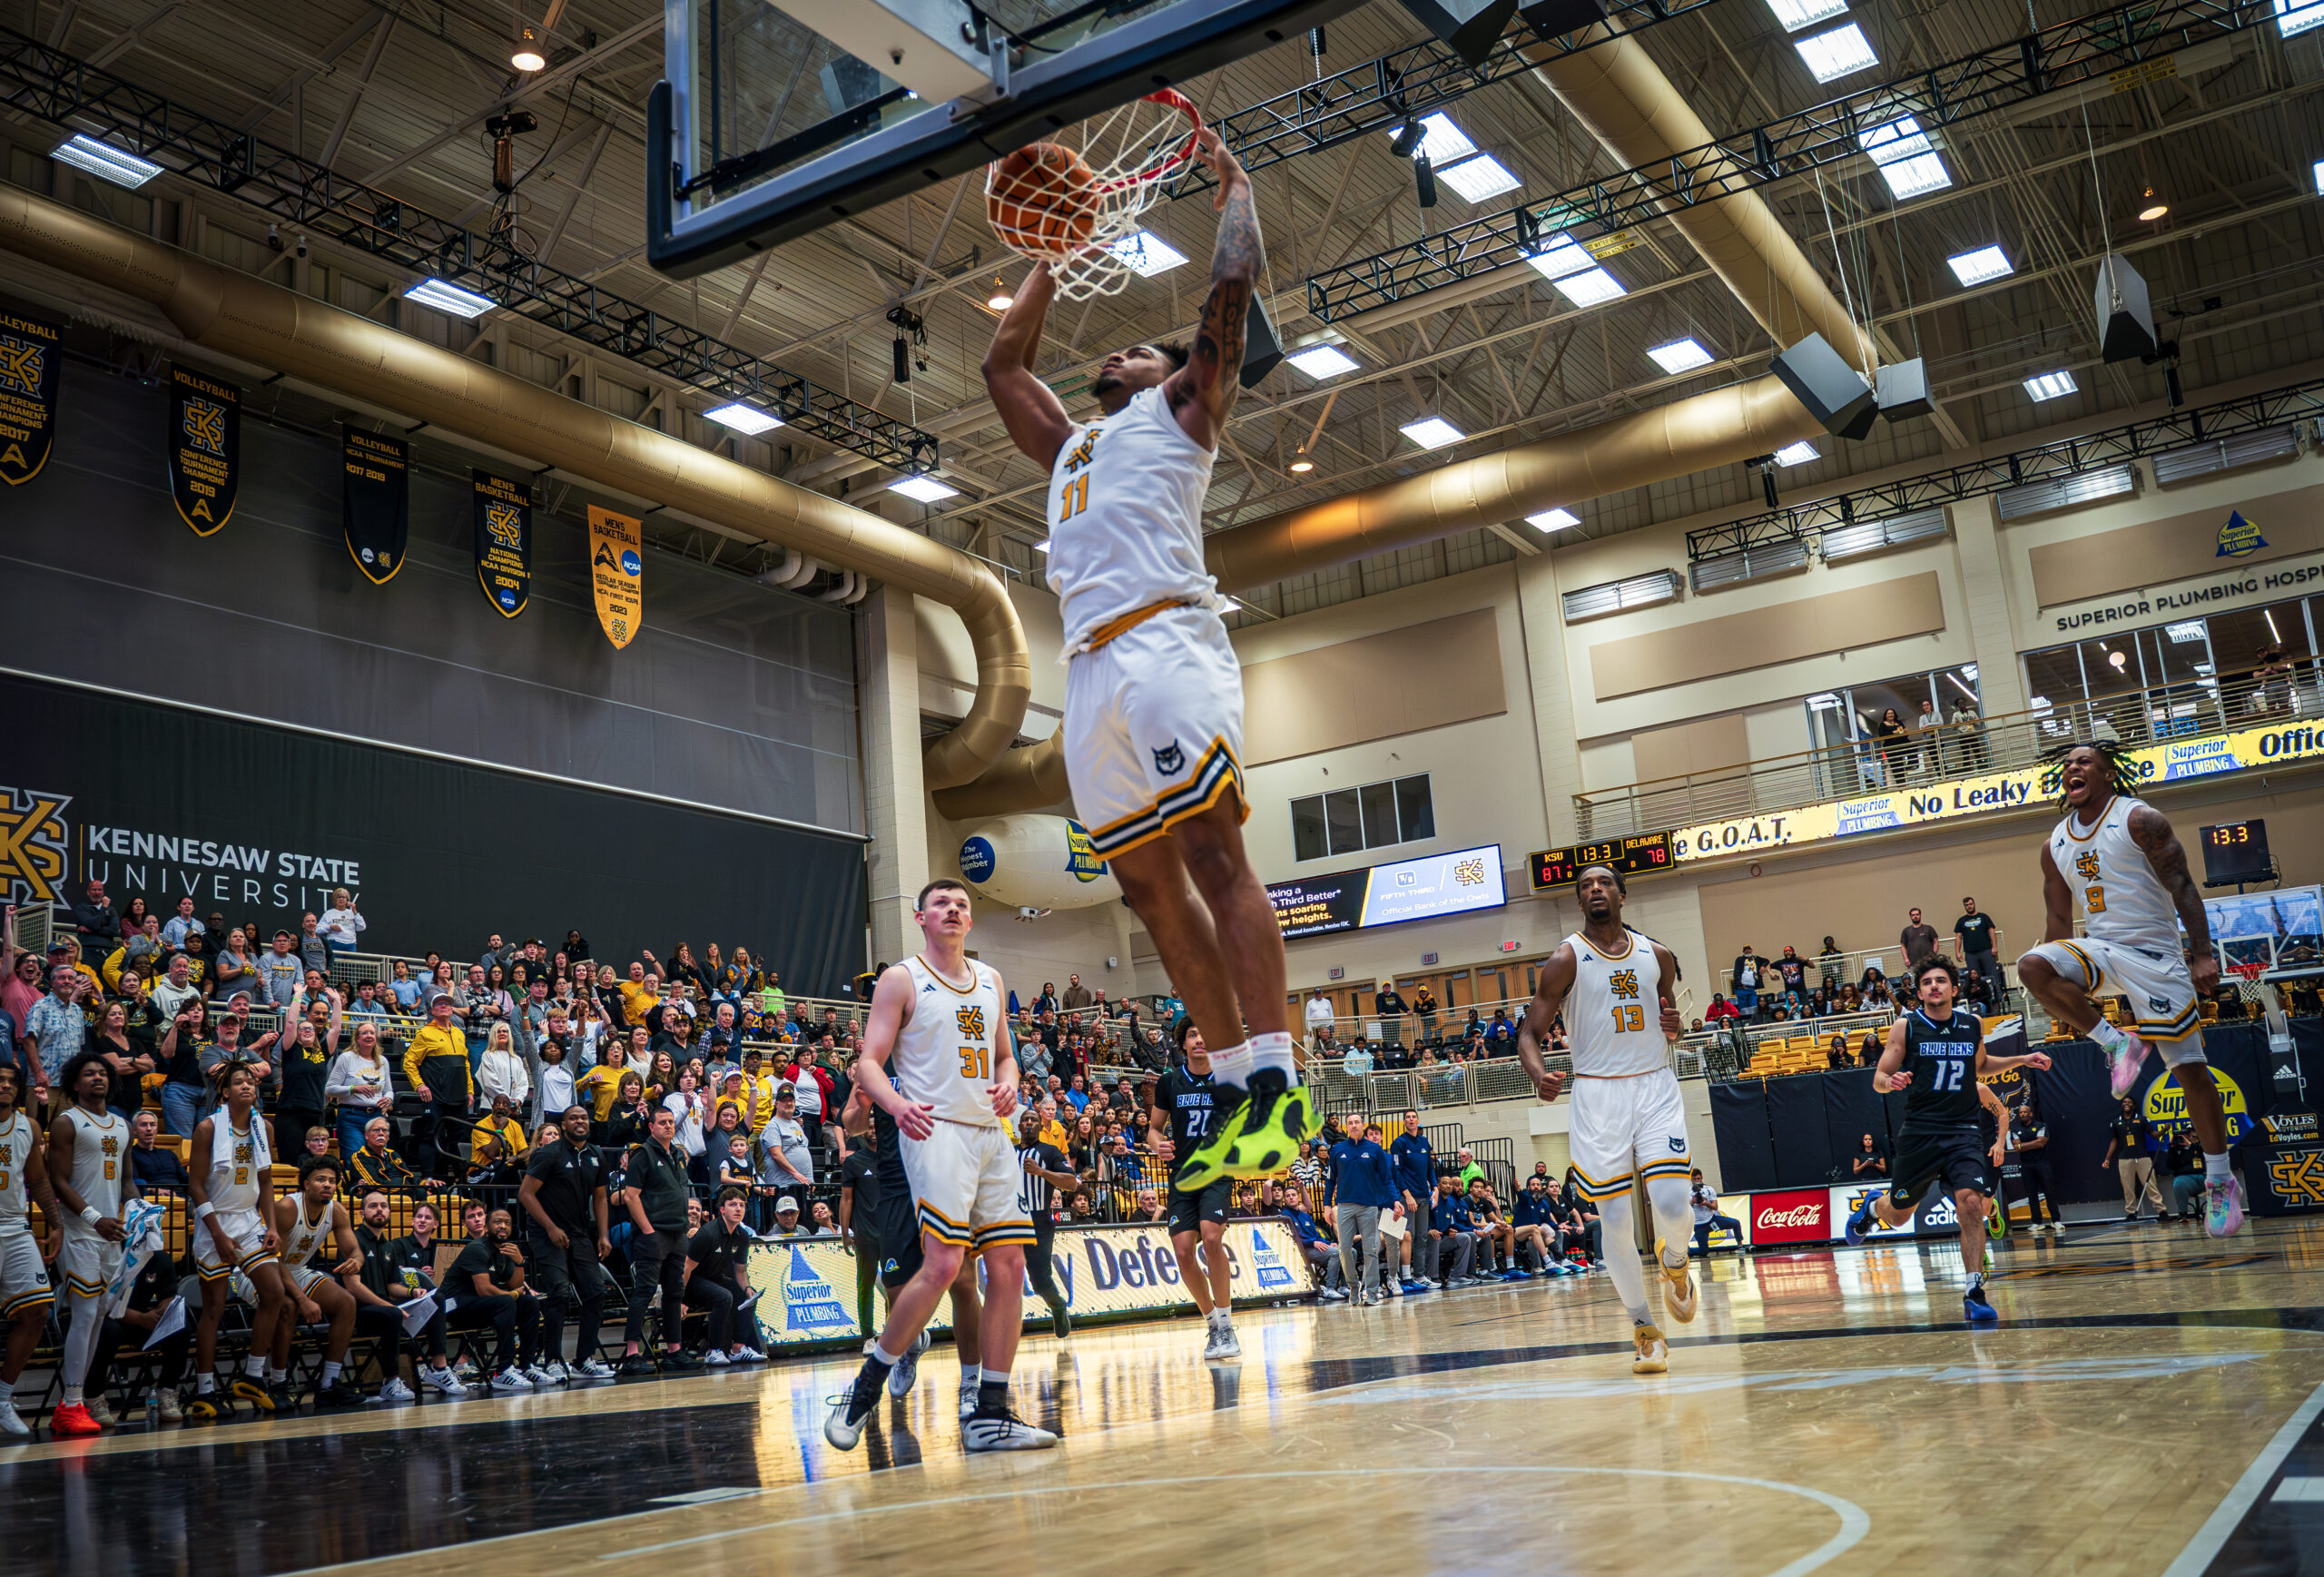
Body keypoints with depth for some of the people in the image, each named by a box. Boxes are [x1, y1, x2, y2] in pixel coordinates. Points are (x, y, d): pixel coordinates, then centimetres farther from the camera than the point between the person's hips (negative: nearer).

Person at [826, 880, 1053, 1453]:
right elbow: (869, 1063, -5)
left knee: (1009, 1268, 1)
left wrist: (1008, 1085, 1)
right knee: (943, 1264, -19)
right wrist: (897, 1105, -25)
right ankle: (867, 1386, -2)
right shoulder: (902, 980, 0)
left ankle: (990, 1415, 7)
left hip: (991, 1133, 7)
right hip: (936, 1131, -6)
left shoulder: (991, 981, 17)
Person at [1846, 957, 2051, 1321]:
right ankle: (1872, 1206, 47)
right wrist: (1891, 1081, -24)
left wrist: (2021, 1060, 17)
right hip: (1920, 1132, -1)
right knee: (1898, 1214, 10)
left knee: (1971, 1203, -20)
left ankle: (1975, 1293, -13)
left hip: (1964, 1133, 1)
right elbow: (1878, 1079, -1)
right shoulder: (1905, 1026, -3)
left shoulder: (1973, 1025, 7)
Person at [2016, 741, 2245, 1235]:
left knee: (2190, 1068, -4)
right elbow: (2059, 920, 14)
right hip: (2098, 949, 4)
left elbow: (2183, 888, -10)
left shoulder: (2140, 820, -7)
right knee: (2032, 966, -28)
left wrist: (2203, 954, -20)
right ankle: (2115, 1042, -10)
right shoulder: (2055, 846, 9)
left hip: (2154, 953, -4)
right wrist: (2062, 995, 13)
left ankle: (2220, 1181, 9)